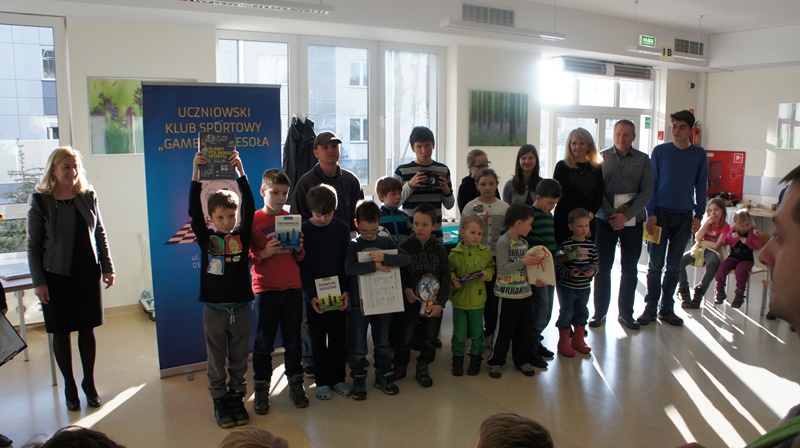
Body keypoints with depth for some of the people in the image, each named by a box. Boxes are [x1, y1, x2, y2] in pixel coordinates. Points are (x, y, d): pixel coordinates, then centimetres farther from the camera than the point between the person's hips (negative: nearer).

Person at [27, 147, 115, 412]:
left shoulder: (89, 196, 1)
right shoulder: (40, 201, -6)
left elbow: (100, 234, 8)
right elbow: (33, 245, -4)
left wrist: (108, 267, 6)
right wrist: (38, 282, -7)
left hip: (88, 274, 2)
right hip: (56, 277, -2)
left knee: (88, 329, 9)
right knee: (61, 332, 8)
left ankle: (89, 383, 25)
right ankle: (69, 386, 24)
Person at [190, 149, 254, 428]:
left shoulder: (242, 236, -2)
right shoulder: (206, 238, -3)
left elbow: (249, 207, -11)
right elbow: (194, 211, -12)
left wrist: (240, 170, -16)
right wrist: (196, 172, -19)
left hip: (240, 307, 1)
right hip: (214, 308, -1)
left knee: (239, 358, 13)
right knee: (216, 360, 11)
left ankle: (237, 398, 28)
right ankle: (220, 401, 25)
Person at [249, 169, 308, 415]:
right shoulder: (253, 220, -3)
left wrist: (299, 249, -7)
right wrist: (264, 253, -20)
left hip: (293, 288, 3)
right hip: (265, 290, -3)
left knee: (293, 340, 12)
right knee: (264, 343, 6)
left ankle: (296, 385, 27)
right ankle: (261, 391, 20)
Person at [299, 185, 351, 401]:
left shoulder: (342, 228, -1)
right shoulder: (303, 230, -7)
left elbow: (346, 262, 2)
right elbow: (301, 266, -7)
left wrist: (346, 291, -7)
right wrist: (312, 295, -15)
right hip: (315, 295, -2)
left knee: (338, 337, 11)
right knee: (318, 340, 9)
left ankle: (338, 378, 25)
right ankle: (322, 381, 22)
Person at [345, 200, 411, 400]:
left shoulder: (386, 242, 1)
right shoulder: (352, 245, -7)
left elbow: (406, 259, -12)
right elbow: (348, 267, -25)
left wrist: (385, 257, -26)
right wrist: (375, 265, -27)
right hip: (359, 303, -2)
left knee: (383, 344, 15)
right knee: (358, 347, 6)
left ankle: (384, 376, 31)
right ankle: (358, 380, 23)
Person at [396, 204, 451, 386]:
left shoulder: (439, 249, -3)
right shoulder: (405, 246, -6)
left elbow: (446, 278, -1)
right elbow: (398, 273, 1)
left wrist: (441, 303, -8)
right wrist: (405, 289, -15)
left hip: (433, 303, 1)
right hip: (410, 302, -1)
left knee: (429, 339, 10)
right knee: (406, 338, 5)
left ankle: (422, 368, 30)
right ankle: (400, 366, 28)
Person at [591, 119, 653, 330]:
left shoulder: (643, 160, 4)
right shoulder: (602, 157, 2)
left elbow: (647, 192, -3)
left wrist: (626, 215, -13)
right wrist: (612, 214, -13)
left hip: (633, 220, 1)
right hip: (605, 220, -1)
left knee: (630, 269, 8)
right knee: (603, 268, 3)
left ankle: (626, 313, 20)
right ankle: (599, 312, 14)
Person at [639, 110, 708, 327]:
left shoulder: (699, 154, 6)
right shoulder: (660, 151, 1)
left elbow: (701, 186, 9)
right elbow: (651, 184, 0)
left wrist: (698, 215, 1)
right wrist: (651, 213, -7)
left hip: (684, 217, 2)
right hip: (660, 214, -2)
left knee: (674, 266, 8)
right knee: (655, 265, 1)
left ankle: (667, 309, 18)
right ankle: (651, 308, 10)